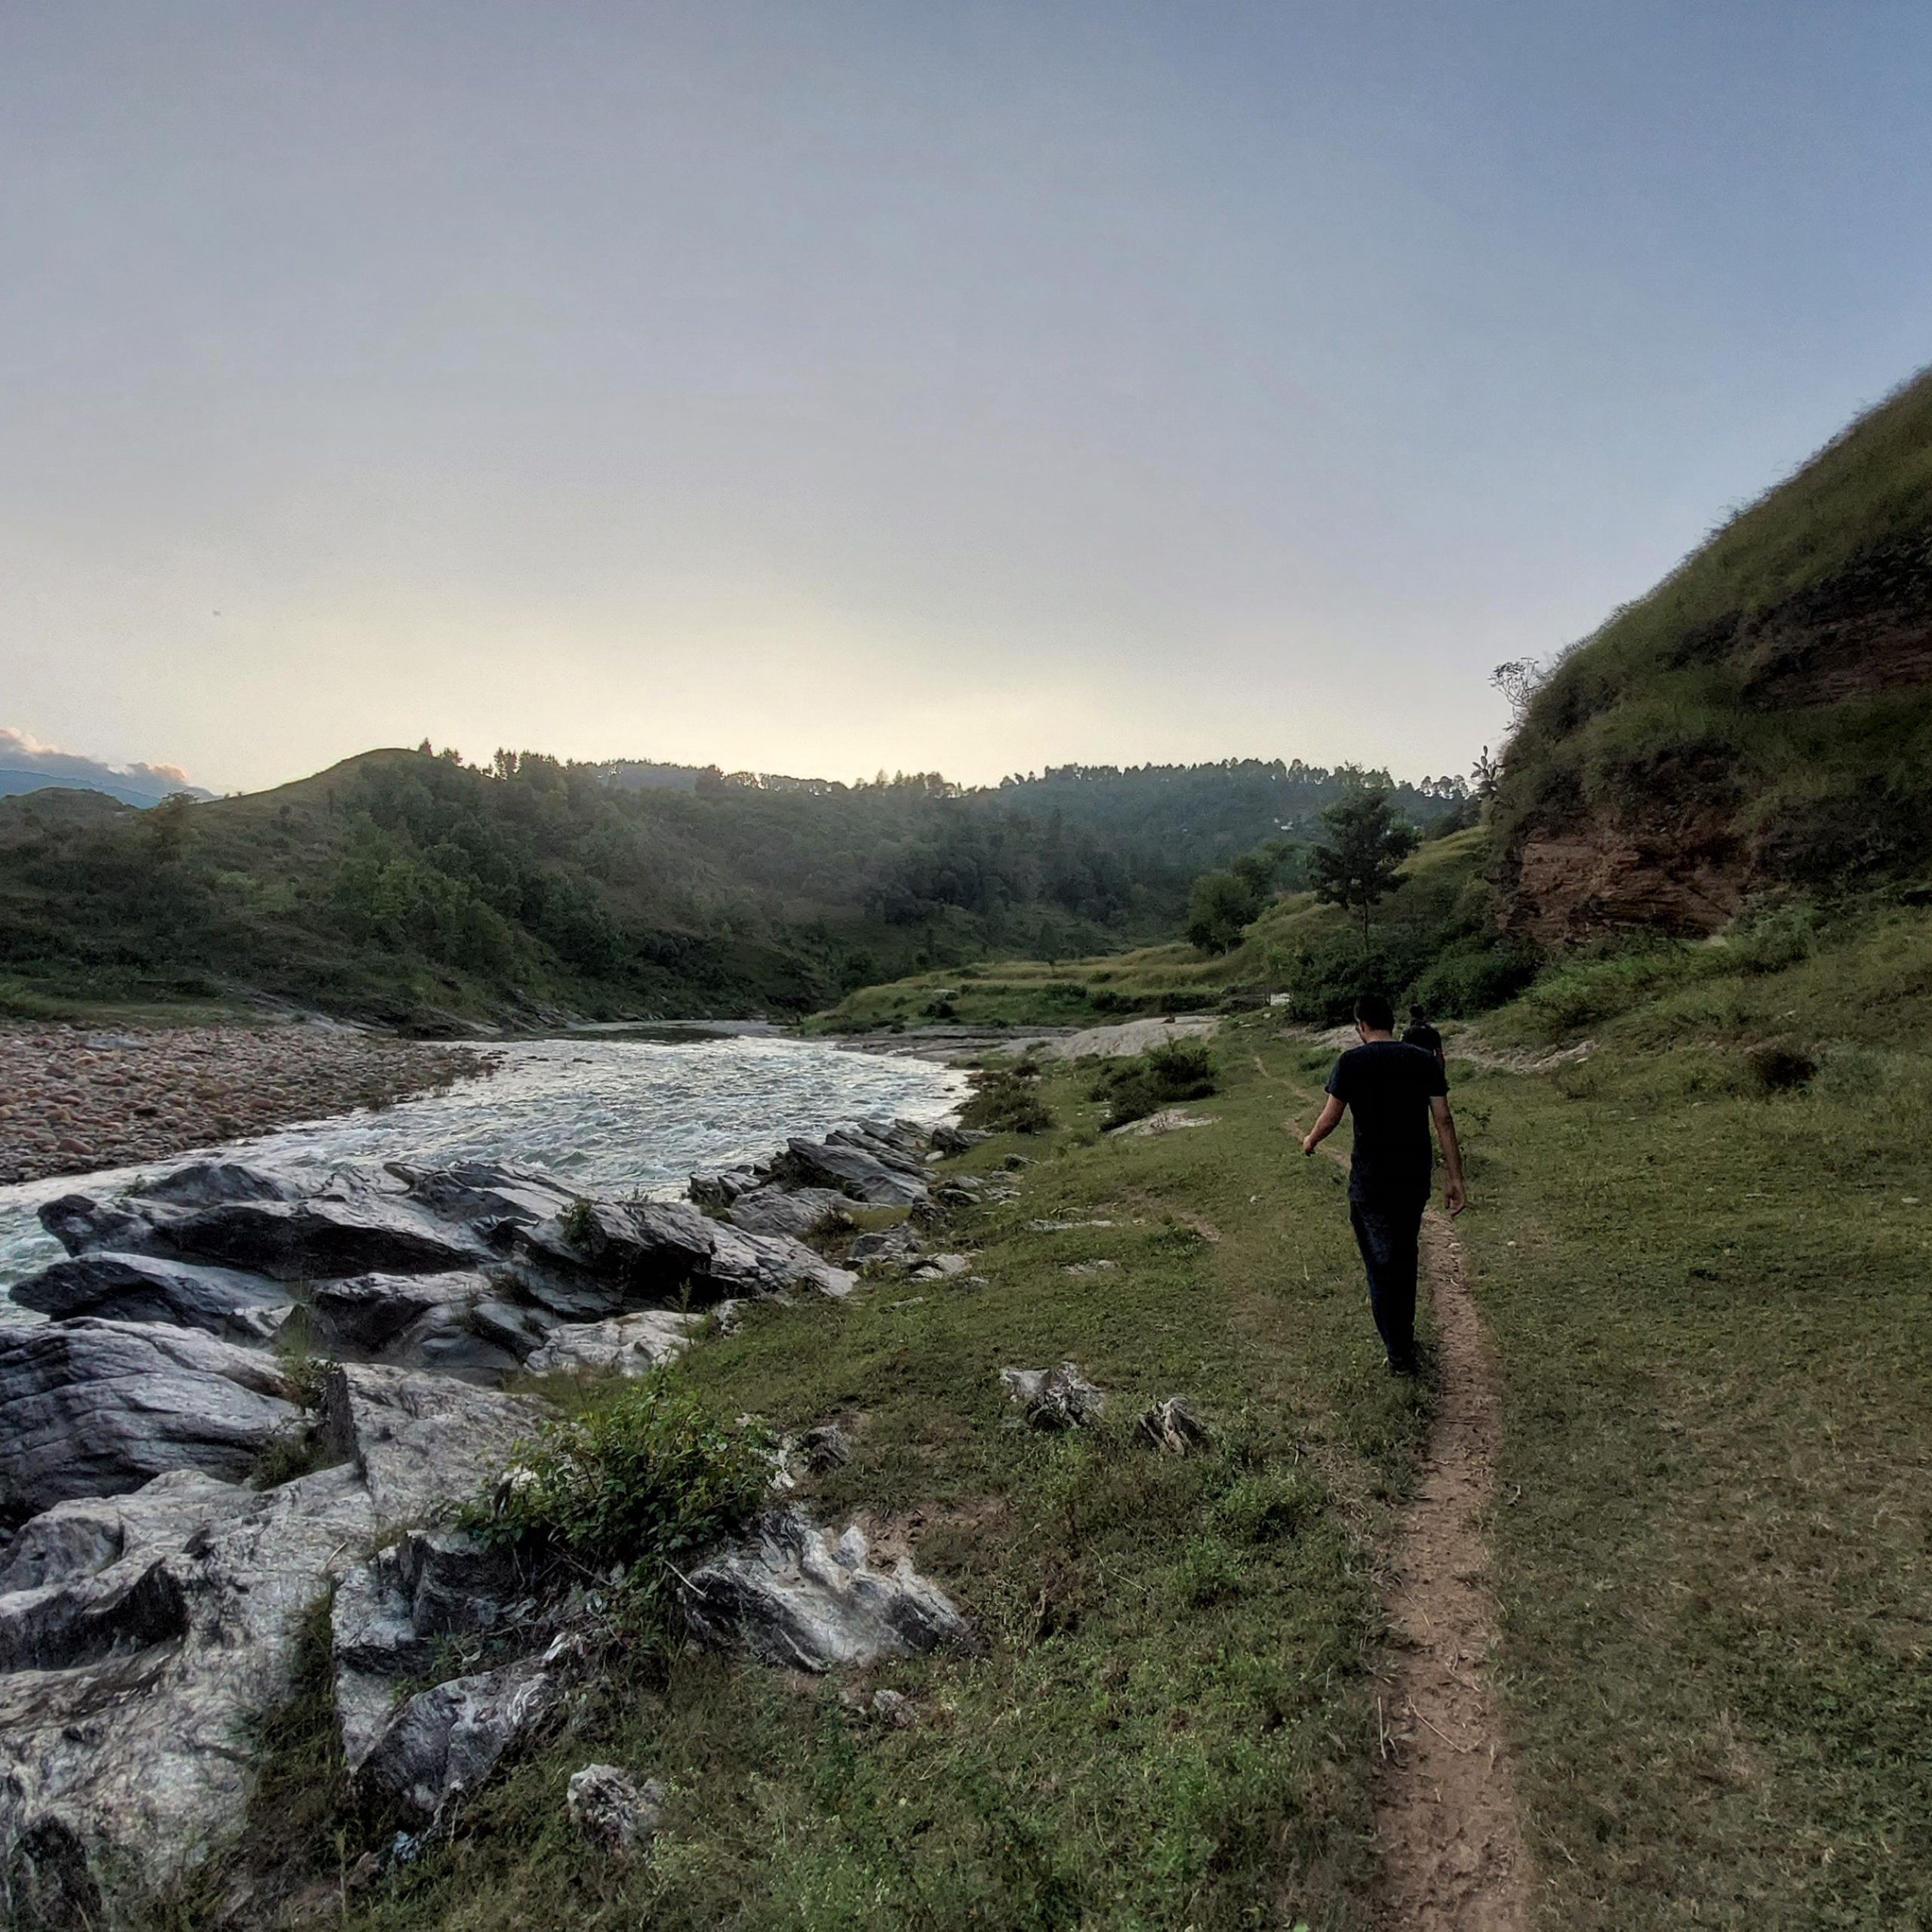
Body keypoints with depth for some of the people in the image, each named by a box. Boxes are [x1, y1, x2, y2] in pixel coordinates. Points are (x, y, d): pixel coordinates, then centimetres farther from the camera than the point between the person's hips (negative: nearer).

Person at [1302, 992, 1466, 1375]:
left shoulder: (1352, 1062, -9)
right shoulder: (1425, 1061, 1)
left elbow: (1331, 1117, -8)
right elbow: (1443, 1120, -2)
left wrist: (1310, 1142, 13)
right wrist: (1455, 1179, 1)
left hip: (1371, 1181, -4)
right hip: (1415, 1178, 4)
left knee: (1381, 1261, 6)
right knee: (1405, 1255, 20)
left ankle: (1400, 1355, 8)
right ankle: (1403, 1332, 36)